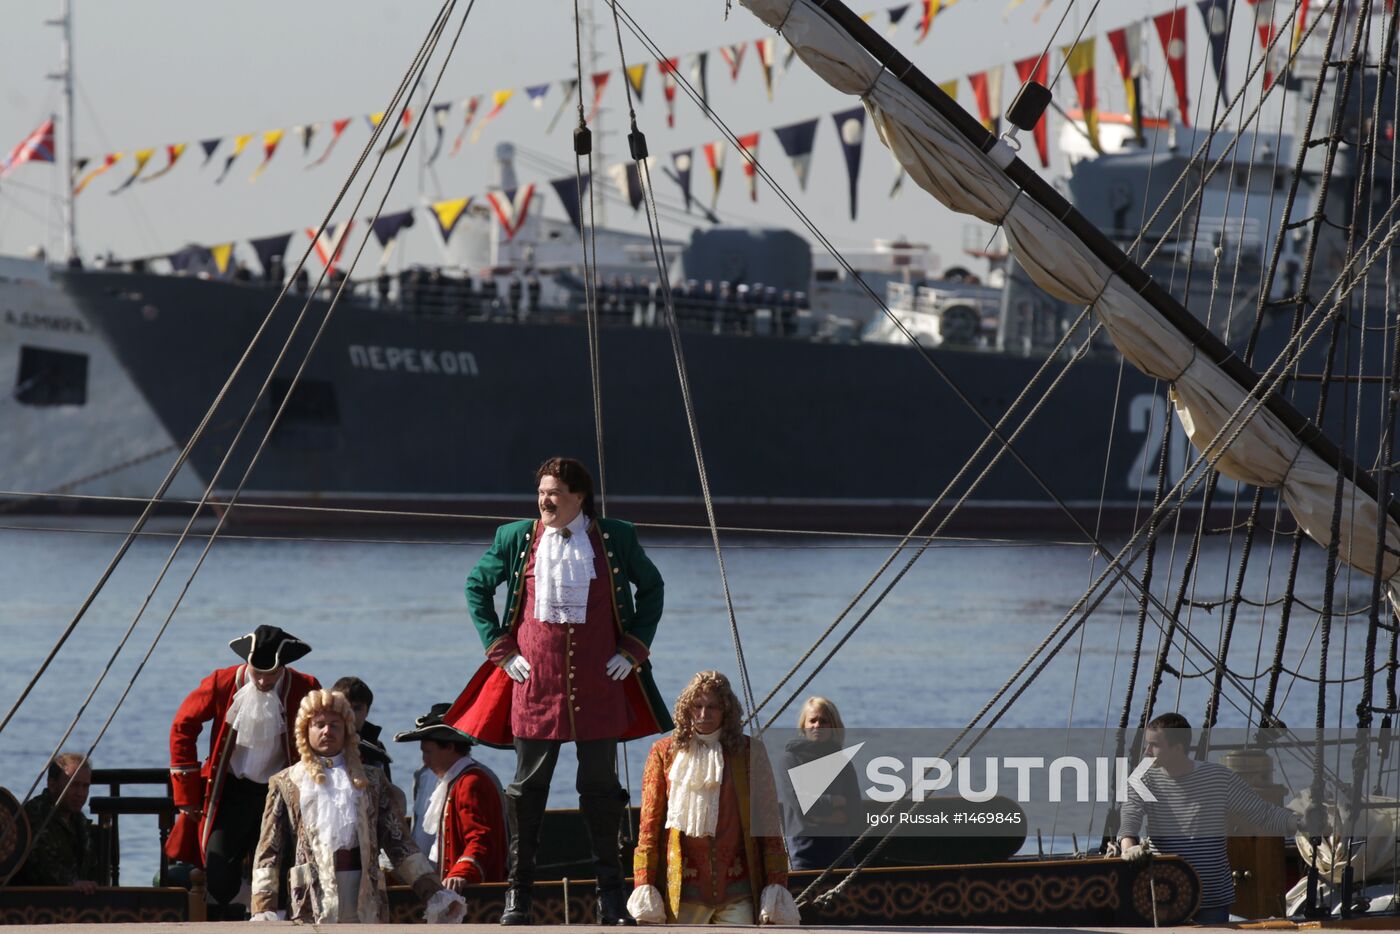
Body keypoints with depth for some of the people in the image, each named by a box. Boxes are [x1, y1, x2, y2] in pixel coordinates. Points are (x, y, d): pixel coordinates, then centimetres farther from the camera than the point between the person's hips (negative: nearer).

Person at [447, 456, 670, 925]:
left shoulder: (615, 539, 3)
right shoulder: (517, 539, 5)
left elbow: (651, 587, 15)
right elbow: (477, 587, 14)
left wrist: (634, 649, 6)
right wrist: (500, 649, 5)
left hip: (599, 683, 0)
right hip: (535, 680, 0)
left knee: (600, 785, 3)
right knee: (529, 786, 2)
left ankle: (611, 900, 8)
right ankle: (518, 894, 7)